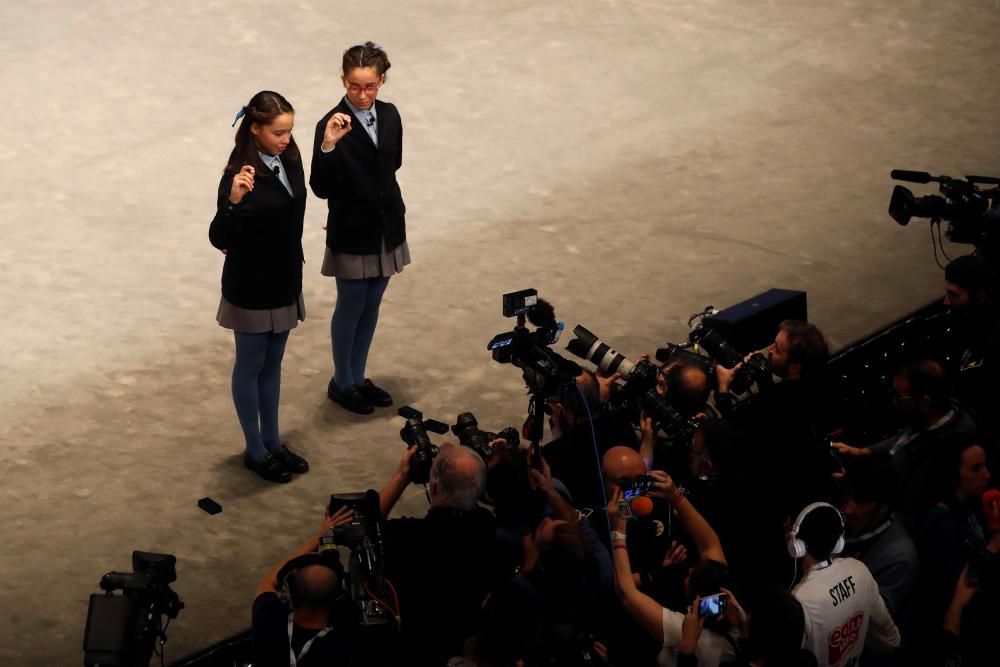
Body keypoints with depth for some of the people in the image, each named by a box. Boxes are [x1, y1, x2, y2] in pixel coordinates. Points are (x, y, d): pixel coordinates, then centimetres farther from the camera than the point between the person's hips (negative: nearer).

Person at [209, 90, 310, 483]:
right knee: (251, 366, 10)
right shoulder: (241, 175, -25)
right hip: (252, 286, -7)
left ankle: (273, 442, 33)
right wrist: (234, 201, -45)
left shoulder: (290, 160, -4)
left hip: (284, 281, 7)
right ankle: (255, 451, 23)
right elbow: (219, 238, -28)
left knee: (273, 363, 19)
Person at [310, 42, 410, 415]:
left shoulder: (390, 115, -2)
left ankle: (358, 379, 32)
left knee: (371, 307, 17)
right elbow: (322, 189, -25)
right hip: (352, 233, -6)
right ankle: (341, 384, 26)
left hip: (386, 228, 6)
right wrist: (328, 146, -38)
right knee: (351, 308, 9)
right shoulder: (332, 125, -20)